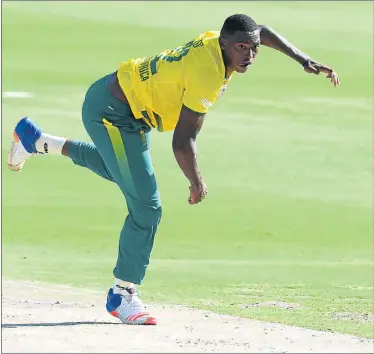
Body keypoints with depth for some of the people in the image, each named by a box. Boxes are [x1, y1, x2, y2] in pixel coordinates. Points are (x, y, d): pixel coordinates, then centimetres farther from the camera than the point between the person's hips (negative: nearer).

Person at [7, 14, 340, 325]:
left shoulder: (216, 42, -4)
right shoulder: (207, 75, -29)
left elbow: (261, 32, 18)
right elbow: (183, 142, -29)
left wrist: (304, 60, 11)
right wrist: (197, 184, -18)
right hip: (113, 114, -10)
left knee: (122, 168, 37)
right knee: (146, 206, -12)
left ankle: (36, 141, 46)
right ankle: (123, 293, 0)